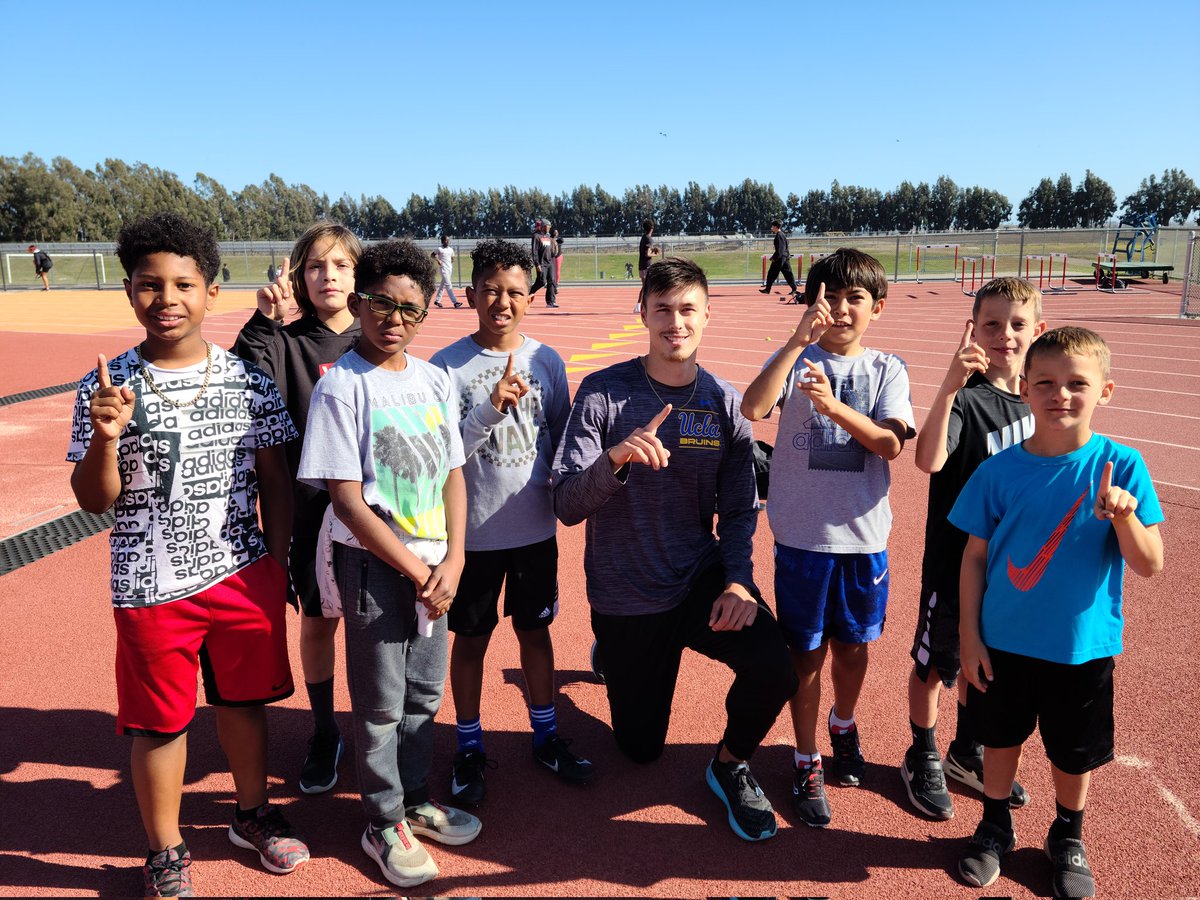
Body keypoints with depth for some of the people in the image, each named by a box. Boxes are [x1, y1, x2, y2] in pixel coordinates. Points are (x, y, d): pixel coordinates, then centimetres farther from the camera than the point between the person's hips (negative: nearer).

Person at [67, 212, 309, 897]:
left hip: (245, 575, 2)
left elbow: (275, 480, 3)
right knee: (161, 721, 12)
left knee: (245, 699, 17)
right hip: (153, 586, -1)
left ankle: (254, 814, 41)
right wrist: (105, 436, -23)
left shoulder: (249, 379, -2)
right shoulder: (108, 387, -6)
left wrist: (277, 564, 1)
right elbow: (95, 500, -5)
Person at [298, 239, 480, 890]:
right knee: (380, 703, 9)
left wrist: (452, 561, -5)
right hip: (374, 563, -5)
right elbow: (347, 500, -15)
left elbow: (453, 473, 7)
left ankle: (414, 797, 39)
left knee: (424, 693, 18)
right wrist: (415, 572, -14)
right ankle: (384, 823, 28)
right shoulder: (341, 386, -12)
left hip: (435, 565, 5)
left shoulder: (435, 381, 4)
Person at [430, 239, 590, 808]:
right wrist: (491, 406, -25)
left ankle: (546, 736, 35)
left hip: (535, 528, 3)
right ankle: (469, 749, 30)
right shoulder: (446, 366, -9)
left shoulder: (547, 361, 0)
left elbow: (561, 441, 8)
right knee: (471, 639, 12)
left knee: (536, 631, 17)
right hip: (472, 531, -2)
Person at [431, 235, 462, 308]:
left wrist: (452, 261, 4)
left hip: (450, 269, 7)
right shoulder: (439, 249, -5)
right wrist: (438, 260, -14)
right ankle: (455, 302, -19)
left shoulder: (451, 249, 12)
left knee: (442, 285, 14)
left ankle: (437, 300, 24)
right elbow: (432, 255, -1)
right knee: (448, 285, -13)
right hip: (443, 269, -7)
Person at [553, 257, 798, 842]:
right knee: (641, 749, 13)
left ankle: (729, 765, 7)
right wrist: (615, 458, -36)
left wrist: (738, 580, -16)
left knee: (775, 670, -26)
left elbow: (738, 508, 0)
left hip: (701, 579, 2)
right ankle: (614, 653, 45)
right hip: (624, 595, -1)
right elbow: (568, 507, -17)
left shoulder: (725, 402, -4)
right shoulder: (603, 392, -13)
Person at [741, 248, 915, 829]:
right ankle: (807, 763, 25)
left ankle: (844, 726, 46)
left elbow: (891, 444, -13)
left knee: (853, 643, 18)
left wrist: (834, 405, -27)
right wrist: (799, 340, -28)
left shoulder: (887, 370, 2)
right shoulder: (796, 360, -4)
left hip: (864, 535, 2)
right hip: (802, 534, -2)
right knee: (807, 651, 7)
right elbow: (752, 408, -24)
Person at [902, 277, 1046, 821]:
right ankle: (923, 758, 31)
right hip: (954, 559, -6)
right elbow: (929, 460, -38)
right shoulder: (965, 398, -19)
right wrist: (950, 385, -47)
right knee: (934, 663, 11)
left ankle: (966, 751, 41)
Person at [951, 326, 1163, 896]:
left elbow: (1149, 566, -12)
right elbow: (974, 557, -2)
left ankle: (1068, 838, 44)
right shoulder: (999, 471, -10)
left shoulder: (1121, 467, -12)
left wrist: (1123, 512, -31)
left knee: (1075, 752, 17)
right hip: (1003, 640, 1)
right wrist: (969, 635, -3)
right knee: (1000, 737, 17)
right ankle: (995, 827, 41)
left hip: (1082, 646, 0)